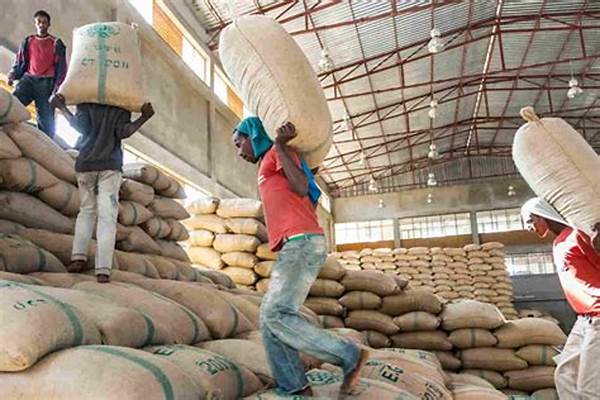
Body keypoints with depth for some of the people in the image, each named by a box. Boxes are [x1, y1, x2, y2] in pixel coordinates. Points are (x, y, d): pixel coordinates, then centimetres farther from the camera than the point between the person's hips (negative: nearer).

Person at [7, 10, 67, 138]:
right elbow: (20, 62, 18)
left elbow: (61, 67, 7)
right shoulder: (27, 41, 20)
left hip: (46, 82, -2)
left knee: (45, 118, -8)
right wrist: (13, 74, -1)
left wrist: (57, 86, -5)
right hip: (29, 79, 2)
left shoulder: (56, 43, 13)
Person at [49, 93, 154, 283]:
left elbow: (81, 126, -8)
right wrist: (144, 118, -2)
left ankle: (78, 257, 5)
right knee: (107, 217, -5)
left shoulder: (85, 102, 8)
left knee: (86, 210, 19)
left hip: (85, 163, 2)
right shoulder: (123, 105, 6)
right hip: (110, 165, -2)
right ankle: (103, 270, -14)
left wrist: (61, 107, 3)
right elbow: (123, 132, -8)